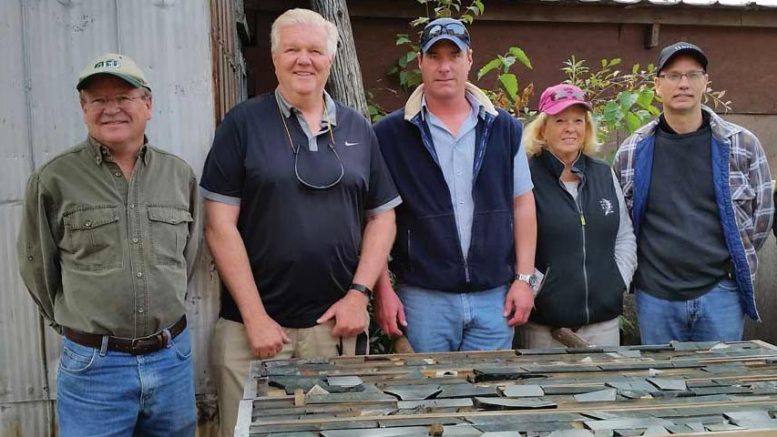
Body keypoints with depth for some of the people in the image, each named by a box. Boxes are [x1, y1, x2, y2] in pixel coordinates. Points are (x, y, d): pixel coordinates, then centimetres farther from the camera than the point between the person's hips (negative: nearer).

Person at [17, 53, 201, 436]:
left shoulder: (180, 174, 3)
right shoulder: (53, 180, -7)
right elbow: (38, 268, 2)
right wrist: (77, 323, 10)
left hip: (173, 357, 3)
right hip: (94, 366, -3)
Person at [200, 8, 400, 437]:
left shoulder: (357, 129, 8)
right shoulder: (243, 123, -2)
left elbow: (381, 217, 9)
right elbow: (220, 225, -6)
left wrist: (359, 292, -3)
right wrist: (254, 316, -11)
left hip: (336, 323, 3)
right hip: (254, 323, -2)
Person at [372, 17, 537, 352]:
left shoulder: (504, 128, 5)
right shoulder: (389, 134, -3)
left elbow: (522, 204, 7)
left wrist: (524, 278, 3)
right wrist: (383, 289, -6)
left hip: (494, 298, 3)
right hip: (423, 299, -2)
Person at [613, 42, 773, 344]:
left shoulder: (742, 145, -1)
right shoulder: (632, 151, 0)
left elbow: (762, 212, 8)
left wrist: (739, 261, 9)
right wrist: (643, 263, 8)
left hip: (720, 293, 0)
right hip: (655, 296, 1)